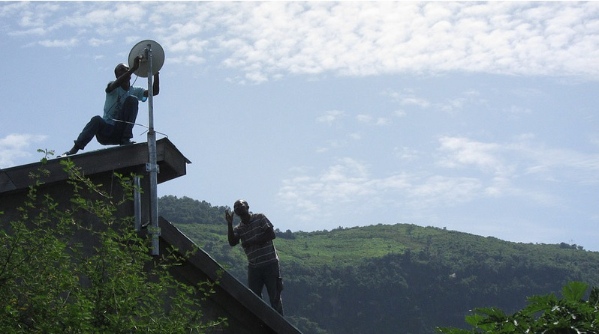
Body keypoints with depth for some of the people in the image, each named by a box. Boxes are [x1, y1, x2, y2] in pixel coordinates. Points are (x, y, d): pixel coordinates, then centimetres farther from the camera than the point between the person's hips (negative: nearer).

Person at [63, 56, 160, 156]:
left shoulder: (135, 91, 8)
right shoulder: (113, 88, -2)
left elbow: (155, 91, -6)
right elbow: (116, 84, -29)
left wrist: (155, 72, -21)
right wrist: (134, 68, -41)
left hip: (122, 132, 2)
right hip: (106, 132, -2)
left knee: (132, 99, -15)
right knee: (96, 120, -37)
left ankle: (125, 139, -19)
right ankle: (74, 150, -37)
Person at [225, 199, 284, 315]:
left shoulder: (260, 218, 1)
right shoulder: (239, 229, 9)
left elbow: (271, 234, -8)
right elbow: (232, 242, -8)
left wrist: (251, 242, -9)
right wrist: (229, 224, -16)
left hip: (270, 263, -4)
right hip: (254, 267, 4)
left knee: (275, 297, -2)